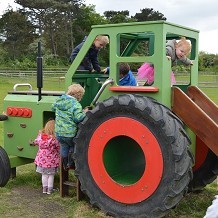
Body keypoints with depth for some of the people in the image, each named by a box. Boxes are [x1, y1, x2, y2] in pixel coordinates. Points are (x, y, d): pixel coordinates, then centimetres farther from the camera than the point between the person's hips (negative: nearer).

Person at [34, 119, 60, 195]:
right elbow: (58, 148, -10)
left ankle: (44, 188, 24)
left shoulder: (40, 135, -9)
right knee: (51, 175, 12)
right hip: (51, 160, -4)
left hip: (42, 159, 4)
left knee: (44, 174, 18)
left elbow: (36, 142, 8)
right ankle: (49, 189, 17)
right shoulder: (55, 139, -21)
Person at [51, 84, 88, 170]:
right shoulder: (75, 104, -18)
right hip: (70, 134, -6)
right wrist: (84, 113, -7)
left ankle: (65, 165, 36)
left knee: (64, 147, 23)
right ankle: (71, 163, 28)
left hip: (58, 132, 6)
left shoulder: (59, 100, 5)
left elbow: (53, 108, 23)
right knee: (74, 147, 21)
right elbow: (78, 118, -23)